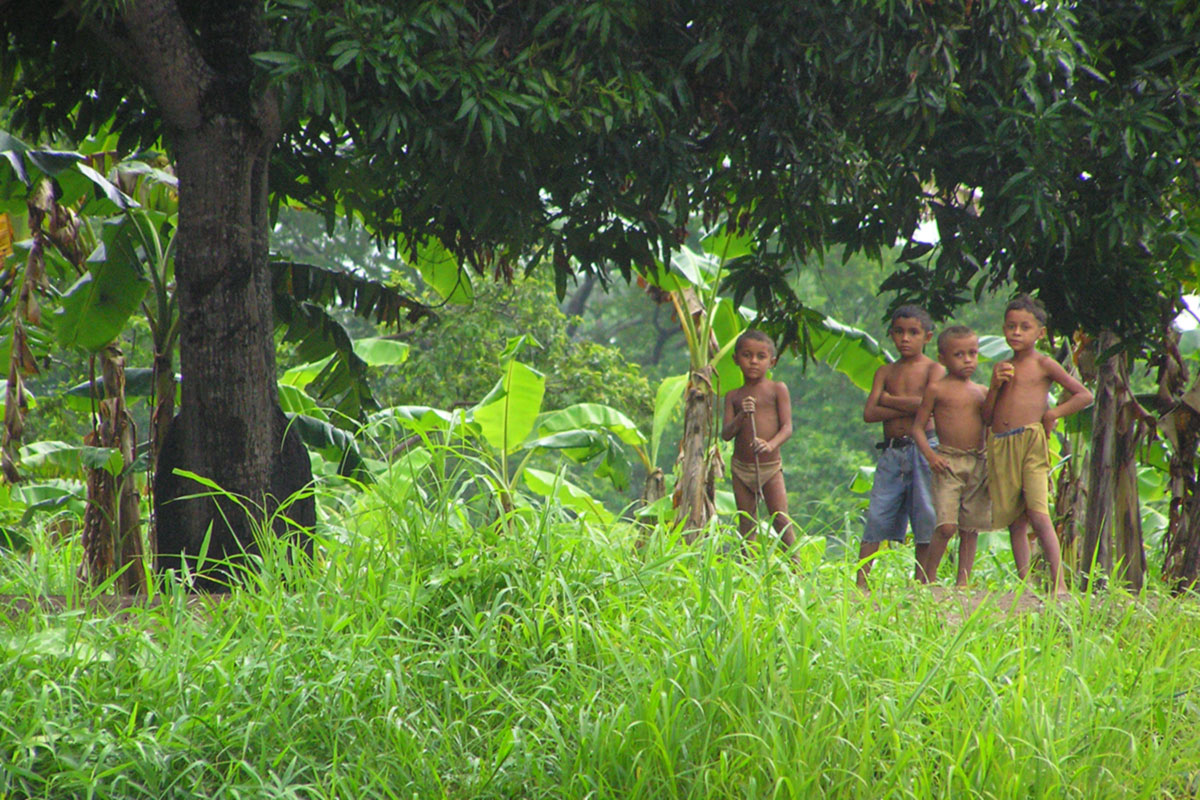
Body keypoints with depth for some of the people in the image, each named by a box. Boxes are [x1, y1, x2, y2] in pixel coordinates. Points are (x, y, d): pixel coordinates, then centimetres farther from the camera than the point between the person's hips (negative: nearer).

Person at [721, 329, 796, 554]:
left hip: (770, 467, -3)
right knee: (746, 524, 5)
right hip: (741, 468, 3)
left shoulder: (777, 390, 0)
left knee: (780, 519, -9)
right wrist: (741, 415, -18)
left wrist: (771, 444, -26)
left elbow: (787, 427, -7)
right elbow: (726, 434, 0)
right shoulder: (734, 396, 7)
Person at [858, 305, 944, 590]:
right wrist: (908, 406, -8)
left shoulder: (934, 369, 3)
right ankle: (860, 583, -5)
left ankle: (920, 582, 5)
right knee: (877, 515, -3)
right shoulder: (886, 372, 14)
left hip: (923, 449, -3)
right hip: (891, 452, 3)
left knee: (925, 517, -3)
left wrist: (889, 399, -3)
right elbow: (870, 413, 1)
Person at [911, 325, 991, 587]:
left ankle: (963, 582, 8)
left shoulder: (982, 392, 14)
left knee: (971, 528, 3)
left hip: (978, 463, 5)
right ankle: (929, 576, 0)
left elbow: (990, 427, 23)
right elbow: (918, 426, 0)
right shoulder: (937, 388, 0)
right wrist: (930, 455, -13)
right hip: (948, 462, -5)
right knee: (947, 525, -14)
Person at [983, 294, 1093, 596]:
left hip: (1031, 443, -5)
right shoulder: (1003, 367, 18)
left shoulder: (1043, 364, 3)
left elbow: (1084, 395, 2)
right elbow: (987, 416, 15)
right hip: (1000, 446, 6)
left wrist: (1054, 413, -7)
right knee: (1015, 521, 5)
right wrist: (995, 386, 1)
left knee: (1038, 515, -14)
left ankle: (1059, 584, -14)